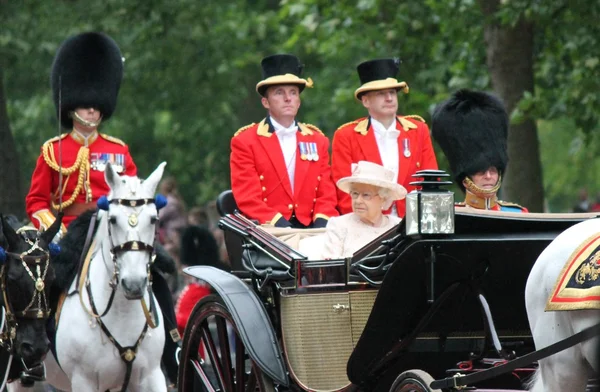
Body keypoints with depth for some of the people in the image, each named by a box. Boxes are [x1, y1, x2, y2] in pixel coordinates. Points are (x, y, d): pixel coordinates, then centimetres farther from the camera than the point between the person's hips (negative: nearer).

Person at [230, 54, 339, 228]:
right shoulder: (244, 141, 6)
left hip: (309, 230, 3)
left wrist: (321, 224, -6)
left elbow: (327, 194, 14)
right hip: (268, 232, -3)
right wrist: (279, 223, -16)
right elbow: (248, 199, -2)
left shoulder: (318, 140, 18)